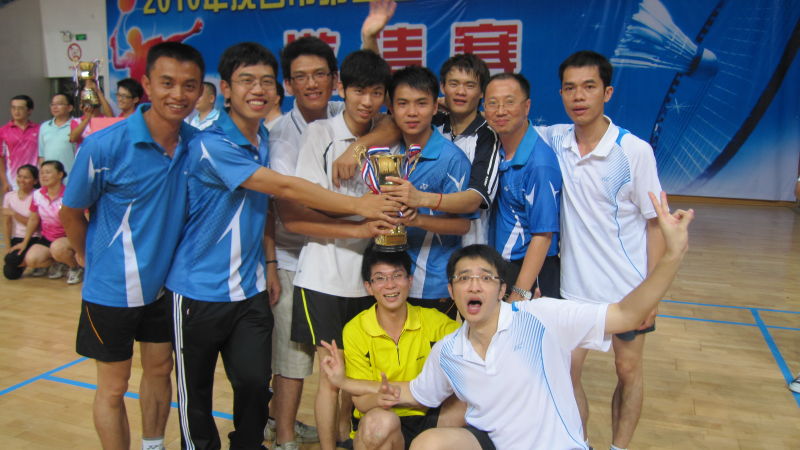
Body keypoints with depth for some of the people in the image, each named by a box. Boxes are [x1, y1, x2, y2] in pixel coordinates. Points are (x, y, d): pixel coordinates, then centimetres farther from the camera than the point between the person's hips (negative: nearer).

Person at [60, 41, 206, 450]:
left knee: (160, 370, 20)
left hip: (165, 282, 5)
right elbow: (71, 214, -6)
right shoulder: (103, 147, -21)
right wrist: (95, 261, 6)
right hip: (113, 288, -4)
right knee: (113, 387, 10)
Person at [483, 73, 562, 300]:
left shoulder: (539, 161, -19)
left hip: (530, 272, -7)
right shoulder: (496, 148, 2)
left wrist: (520, 293, -20)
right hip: (498, 267, 7)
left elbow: (543, 235, -18)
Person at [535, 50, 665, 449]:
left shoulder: (635, 151, -12)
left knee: (628, 371, 12)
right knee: (565, 370, 8)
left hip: (626, 286, -2)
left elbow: (655, 224, -8)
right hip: (573, 284, 2)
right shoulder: (554, 141, -4)